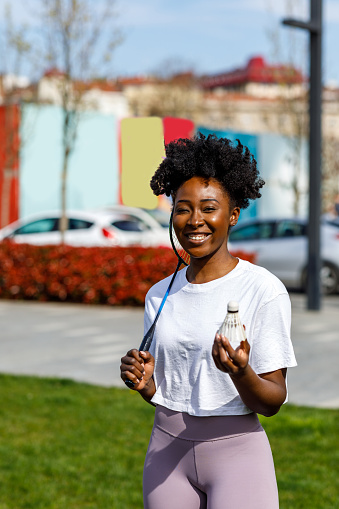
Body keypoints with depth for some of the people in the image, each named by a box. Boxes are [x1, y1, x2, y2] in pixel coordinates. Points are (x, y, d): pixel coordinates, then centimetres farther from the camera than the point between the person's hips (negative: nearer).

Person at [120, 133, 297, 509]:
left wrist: (241, 372, -30)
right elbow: (163, 393, 13)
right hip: (168, 449, 5)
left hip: (236, 451, -4)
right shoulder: (160, 295, 6)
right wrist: (145, 382, -8)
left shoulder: (264, 290, -10)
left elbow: (272, 402, -11)